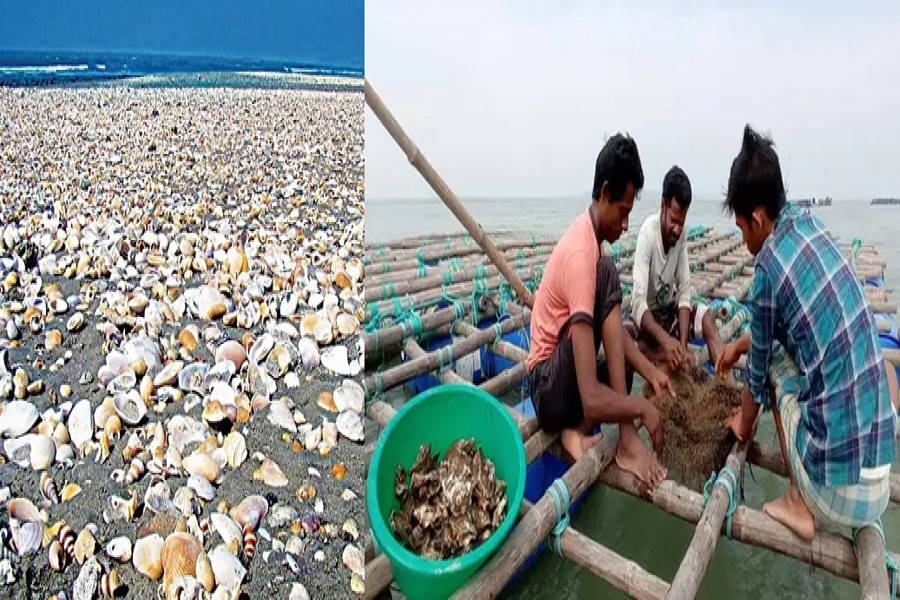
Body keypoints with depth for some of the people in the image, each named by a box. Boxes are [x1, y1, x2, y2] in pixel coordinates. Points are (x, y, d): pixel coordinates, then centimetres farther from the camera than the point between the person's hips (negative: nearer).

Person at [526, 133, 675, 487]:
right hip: (546, 389, -9)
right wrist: (642, 408, -22)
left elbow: (615, 326, 10)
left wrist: (652, 372, 2)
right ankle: (627, 438, -19)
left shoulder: (590, 237, 2)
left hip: (565, 379, 9)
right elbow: (592, 399, -34)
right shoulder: (581, 255, -28)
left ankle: (577, 429, 0)